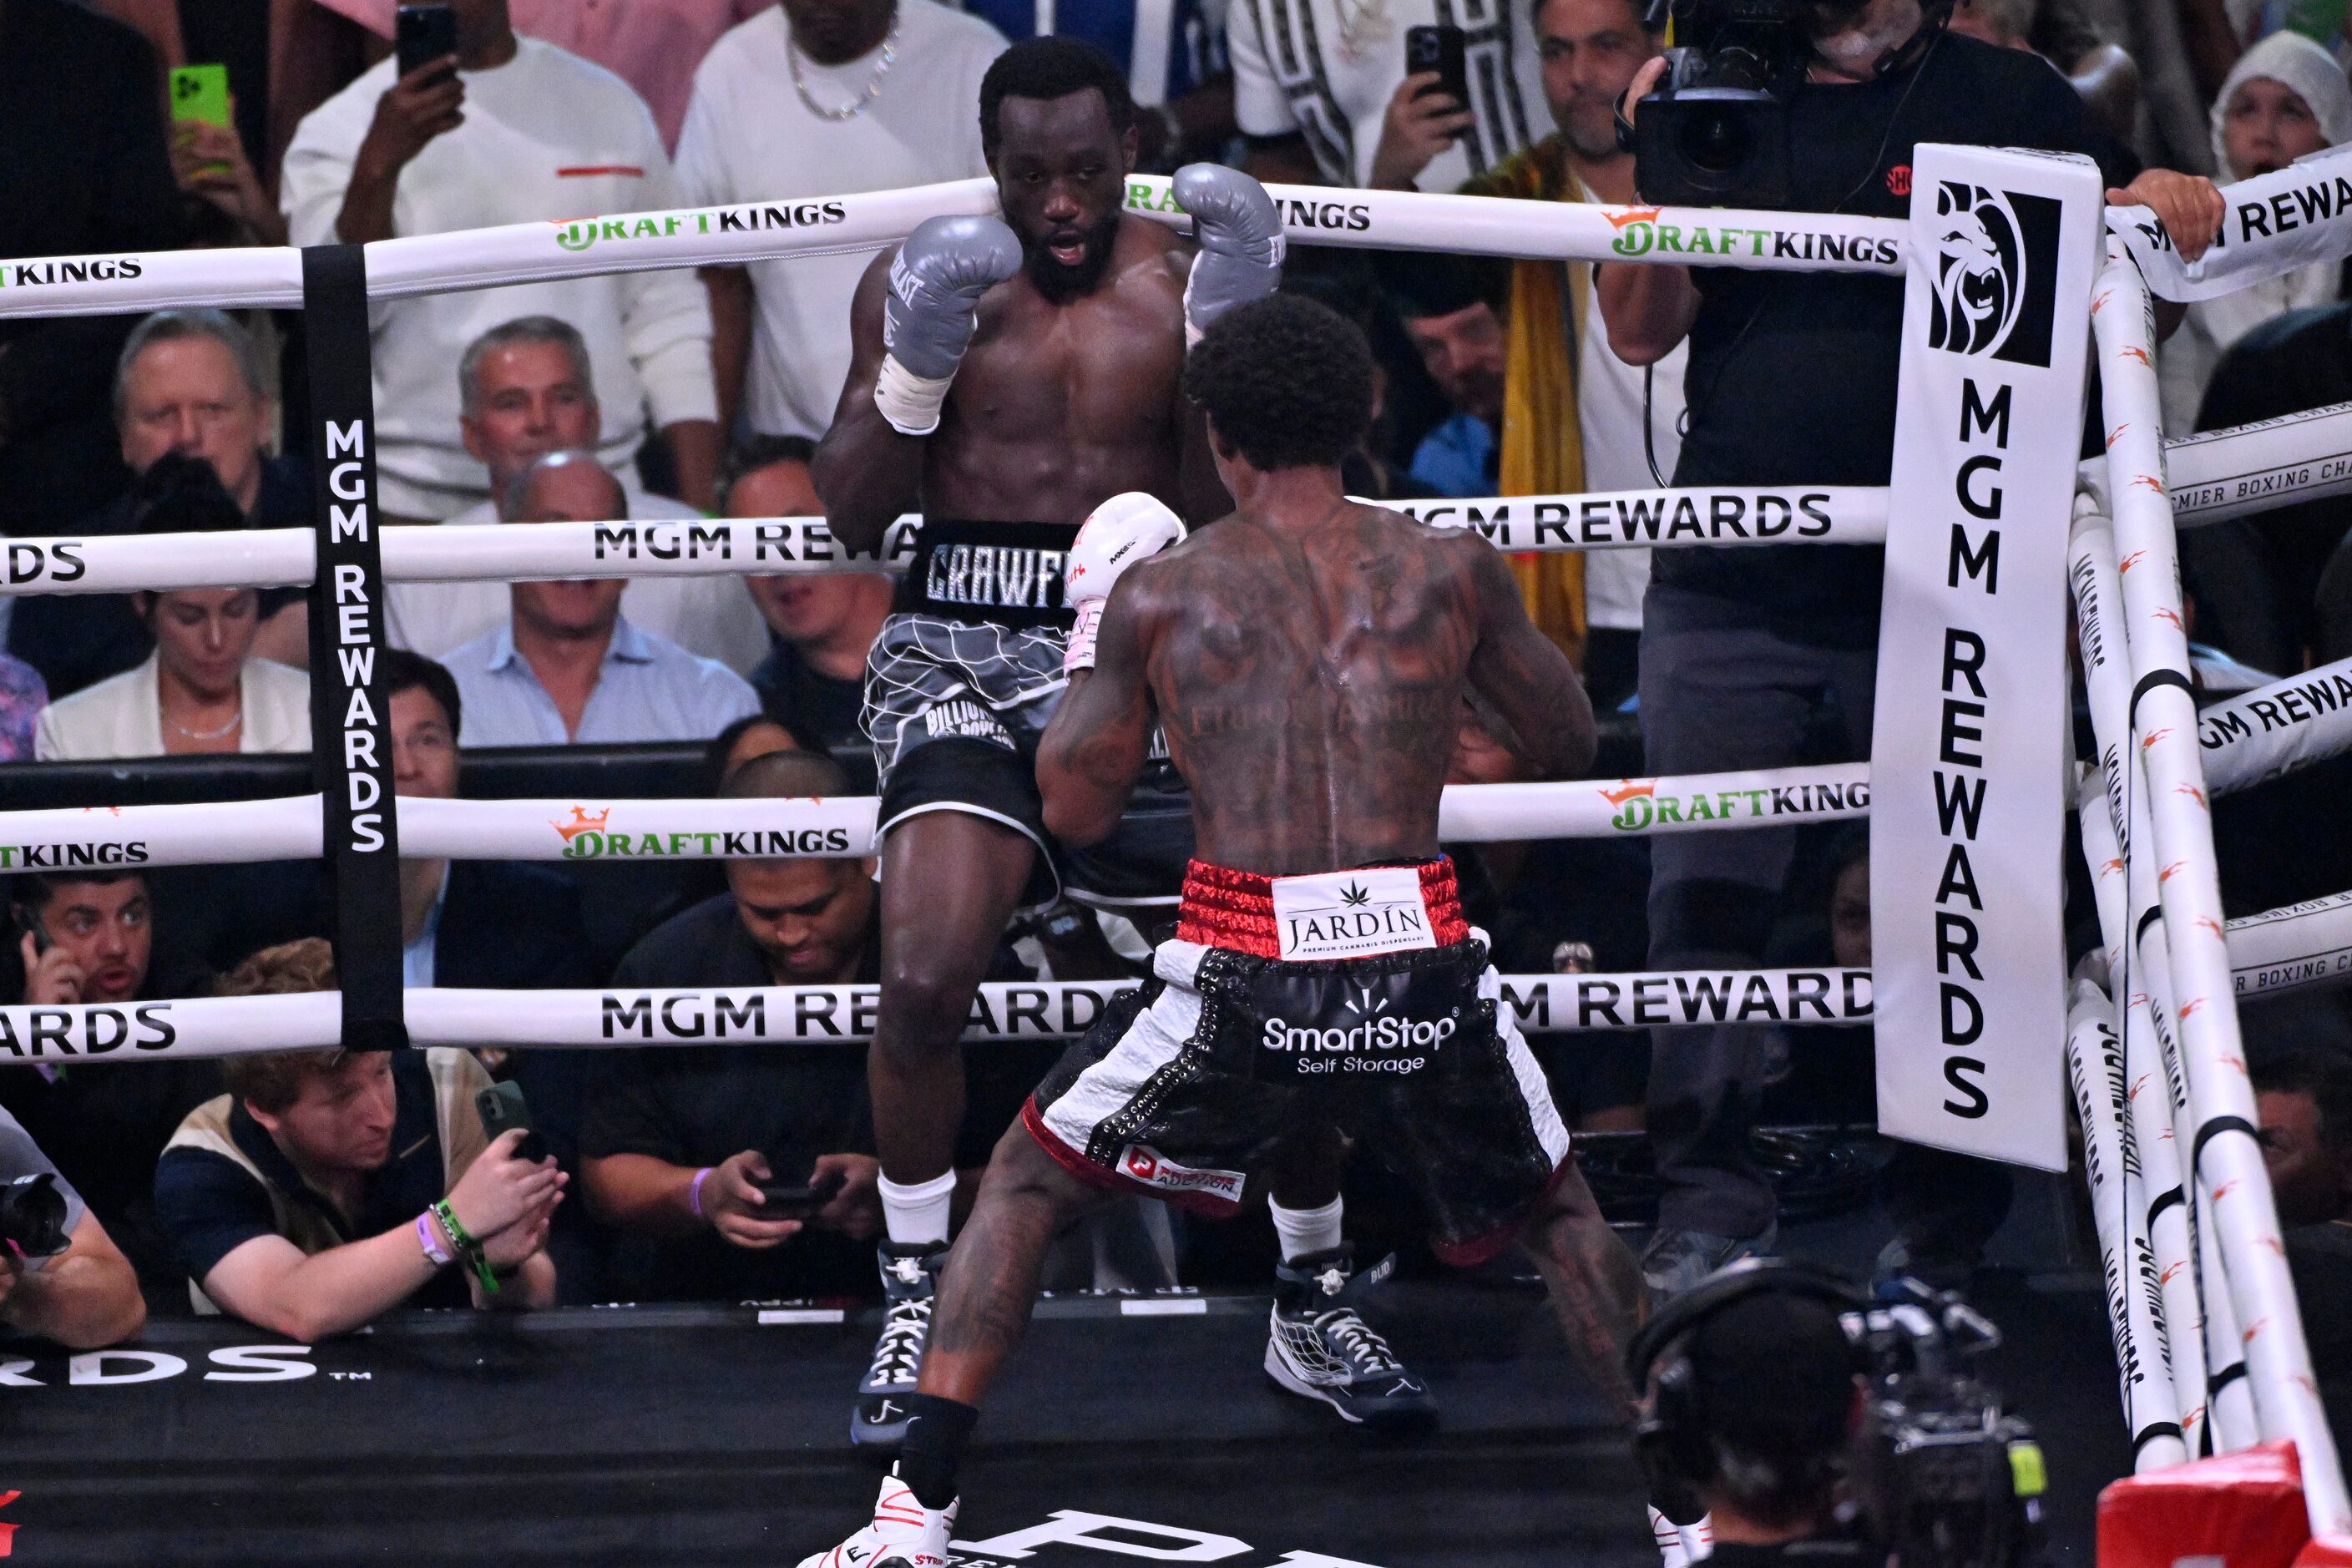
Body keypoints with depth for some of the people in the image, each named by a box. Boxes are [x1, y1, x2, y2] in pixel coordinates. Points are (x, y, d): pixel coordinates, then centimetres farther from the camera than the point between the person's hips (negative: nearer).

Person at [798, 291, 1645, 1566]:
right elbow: (1566, 744, 18)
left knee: (1025, 1186, 20)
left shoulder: (1161, 588, 5)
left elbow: (1075, 806, 12)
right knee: (1559, 1213, 27)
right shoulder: (1448, 567, 7)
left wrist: (1092, 639, 26)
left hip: (1246, 973, -1)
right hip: (1419, 969, 1)